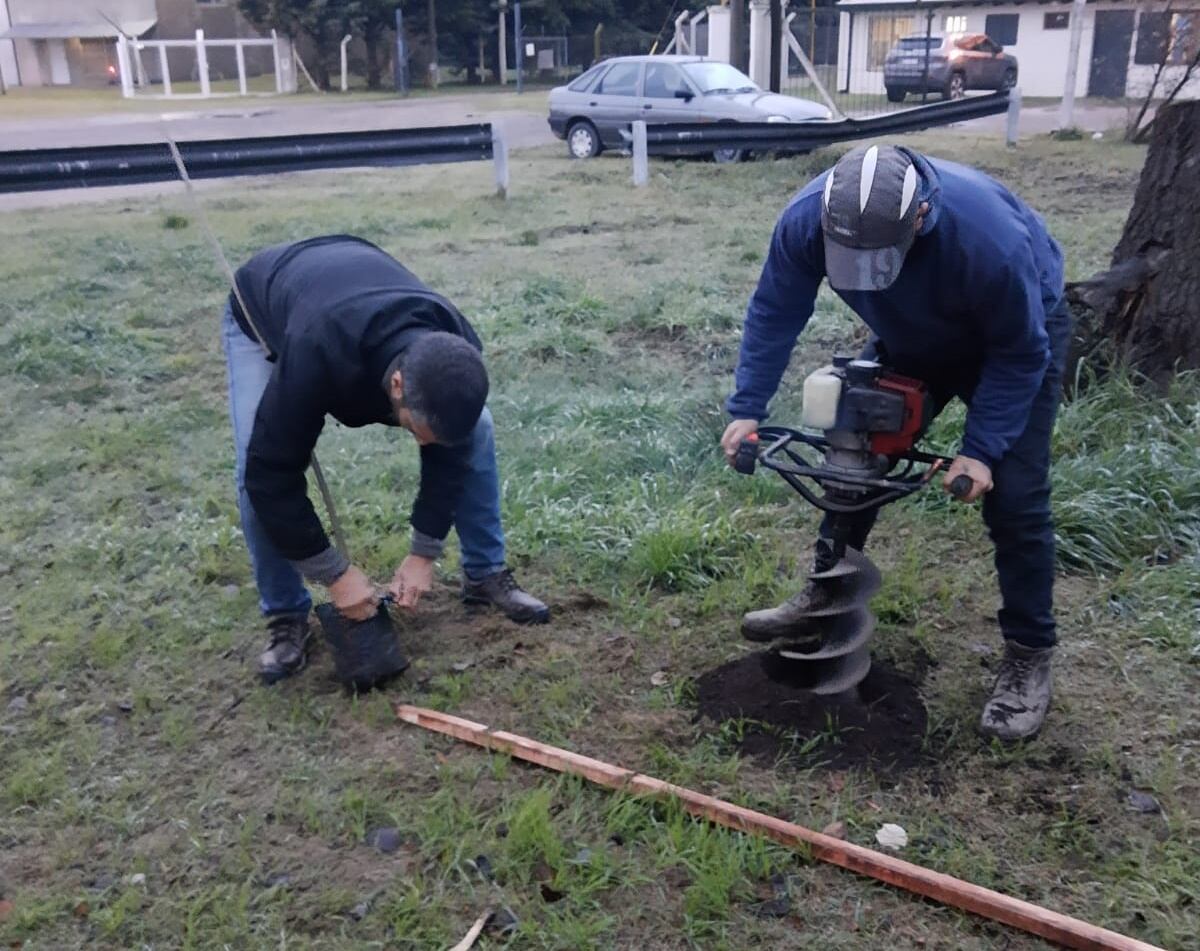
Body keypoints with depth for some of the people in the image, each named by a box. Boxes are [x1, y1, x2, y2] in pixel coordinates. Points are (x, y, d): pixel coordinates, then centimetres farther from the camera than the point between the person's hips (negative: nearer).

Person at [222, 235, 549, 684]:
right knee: (256, 470, -23)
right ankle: (286, 616, -1)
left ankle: (486, 574, 8)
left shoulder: (457, 354, -35)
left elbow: (450, 451, -17)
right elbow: (271, 472, -38)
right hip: (263, 311, -3)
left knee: (475, 432, -9)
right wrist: (335, 574, -30)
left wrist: (424, 553, -16)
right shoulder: (317, 355, -49)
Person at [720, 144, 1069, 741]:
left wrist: (981, 449, -31)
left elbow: (1019, 355, -27)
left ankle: (1029, 657, 3)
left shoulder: (991, 240, -43)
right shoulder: (806, 219, -32)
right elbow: (774, 314, -16)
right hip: (910, 339, 4)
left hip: (1017, 332, -4)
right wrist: (746, 409, -21)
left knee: (1013, 494, -11)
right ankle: (827, 595, 23)